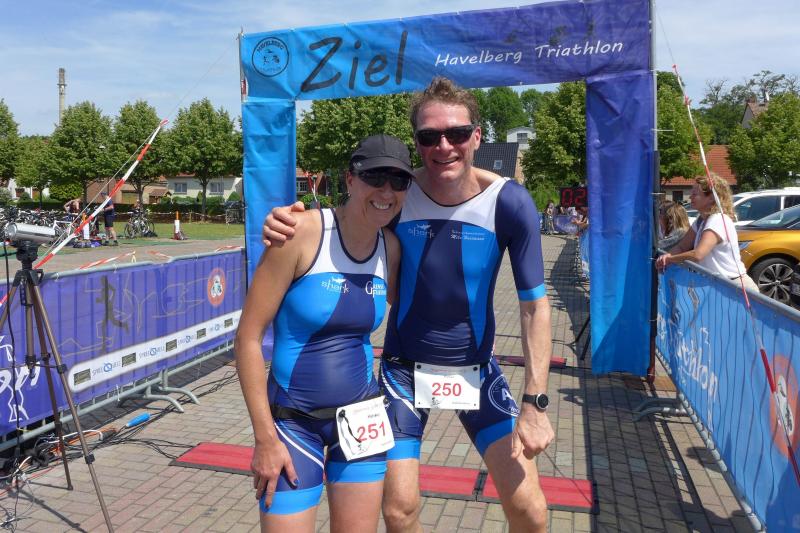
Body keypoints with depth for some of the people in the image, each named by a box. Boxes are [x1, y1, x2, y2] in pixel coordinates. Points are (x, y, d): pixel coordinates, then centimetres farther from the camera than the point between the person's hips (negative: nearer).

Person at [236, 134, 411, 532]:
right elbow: (247, 338, -15)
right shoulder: (302, 232, -17)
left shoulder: (391, 248, -2)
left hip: (361, 417, 5)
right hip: (293, 422, -4)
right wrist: (265, 438, -13)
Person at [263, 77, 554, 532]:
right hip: (404, 367, 1)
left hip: (475, 367, 0)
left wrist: (535, 403, -18)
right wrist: (287, 224, -25)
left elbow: (535, 305, -13)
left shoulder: (508, 202, -17)